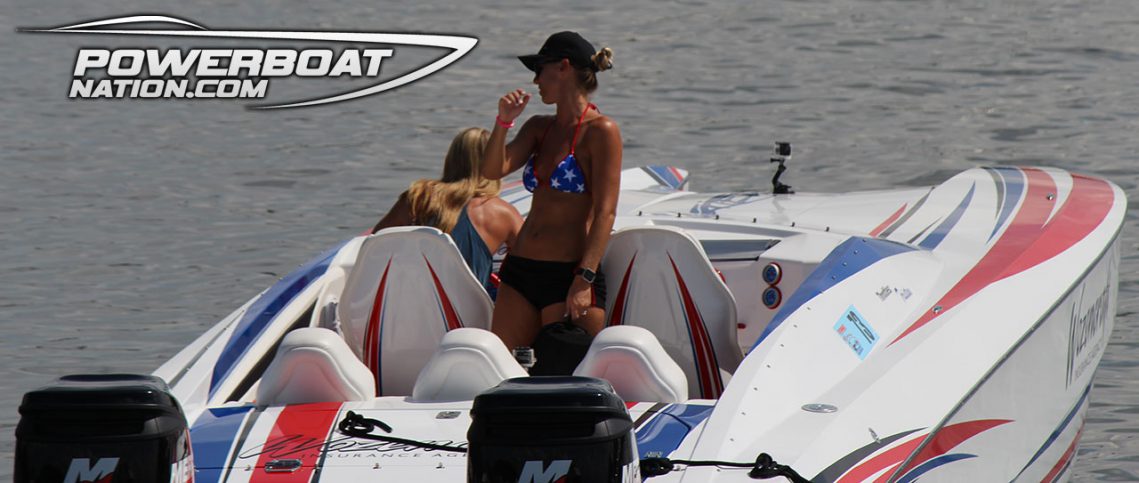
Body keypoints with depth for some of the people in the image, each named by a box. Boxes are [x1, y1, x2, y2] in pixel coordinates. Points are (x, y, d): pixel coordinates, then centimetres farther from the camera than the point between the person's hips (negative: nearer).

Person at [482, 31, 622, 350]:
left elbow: (605, 212, -13)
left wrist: (584, 279, -21)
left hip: (568, 274, -7)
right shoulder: (539, 127, 16)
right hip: (520, 270, 7)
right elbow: (493, 171, 5)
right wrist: (504, 121, -7)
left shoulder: (601, 131, -7)